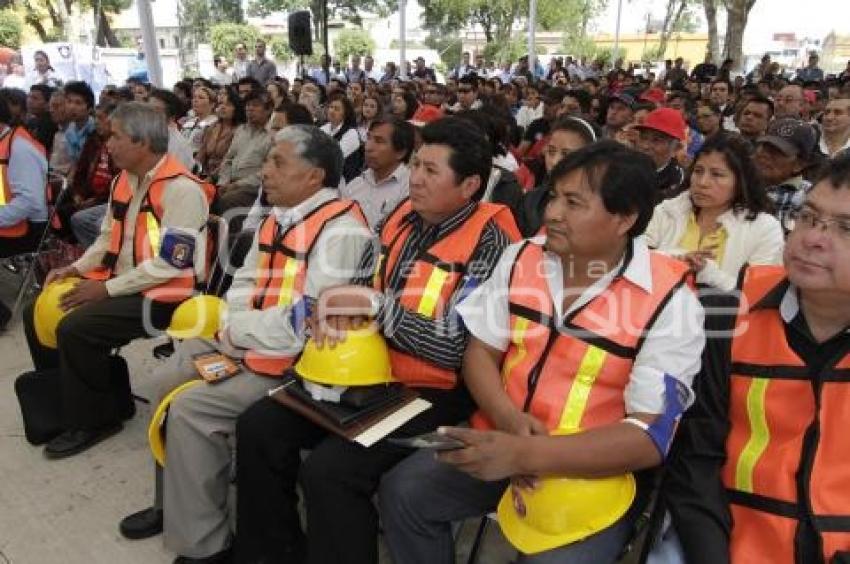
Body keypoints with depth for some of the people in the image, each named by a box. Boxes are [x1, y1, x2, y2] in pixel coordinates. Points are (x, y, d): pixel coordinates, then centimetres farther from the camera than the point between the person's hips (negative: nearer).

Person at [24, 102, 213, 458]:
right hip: (118, 283, 9)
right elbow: (108, 238, 20)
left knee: (75, 328, -23)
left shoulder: (181, 189, -19)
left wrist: (108, 288, -19)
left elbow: (169, 265, -23)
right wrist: (76, 268, 3)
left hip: (162, 294, -9)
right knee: (40, 312, 4)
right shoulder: (124, 180, 10)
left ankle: (92, 420, -3)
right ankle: (64, 399, 20)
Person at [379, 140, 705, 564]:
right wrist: (507, 419, -18)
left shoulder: (670, 302, -16)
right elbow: (480, 351, 3)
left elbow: (650, 437, -20)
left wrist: (525, 455, -30)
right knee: (403, 491, -9)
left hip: (597, 469, -4)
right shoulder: (521, 258, 0)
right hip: (505, 442, 5)